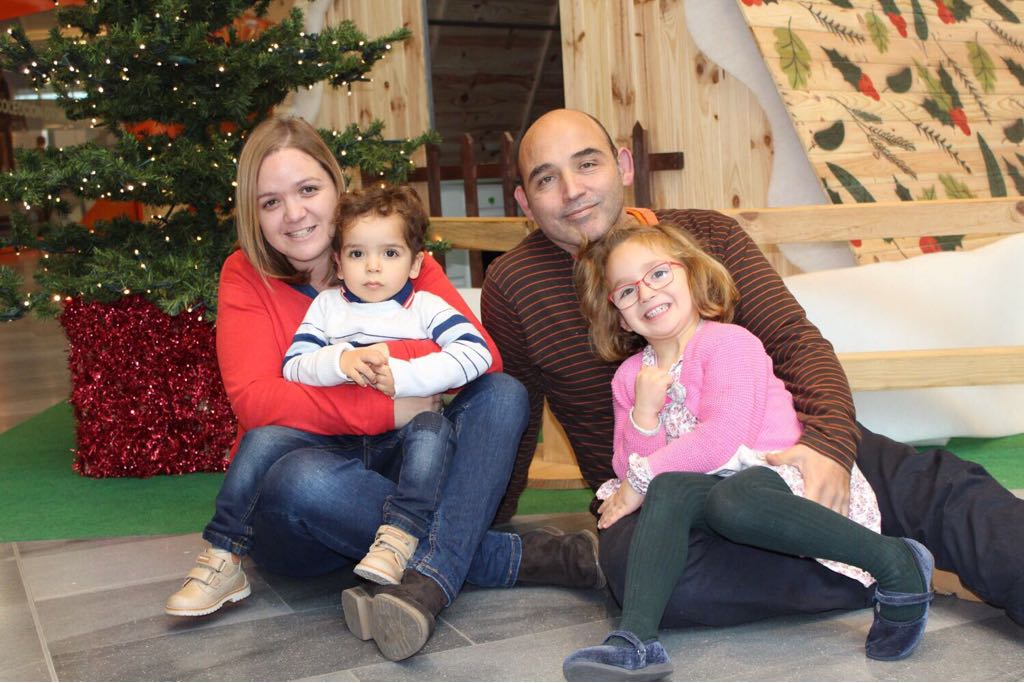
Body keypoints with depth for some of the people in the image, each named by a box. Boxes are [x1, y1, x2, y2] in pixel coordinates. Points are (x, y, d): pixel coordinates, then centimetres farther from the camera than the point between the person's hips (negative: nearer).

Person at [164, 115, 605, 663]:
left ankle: (429, 582, -38)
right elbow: (253, 400, -19)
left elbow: (484, 356, -11)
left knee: (503, 394, -17)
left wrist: (391, 354, -28)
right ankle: (525, 556, -26)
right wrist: (387, 409, -24)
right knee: (299, 479, -36)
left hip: (399, 475, 3)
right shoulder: (246, 277, -4)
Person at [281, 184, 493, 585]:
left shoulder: (426, 307, 5)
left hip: (408, 446, -2)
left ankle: (400, 532, -39)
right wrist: (339, 362, -18)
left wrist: (403, 375, -20)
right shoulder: (326, 305, 13)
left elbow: (477, 352, -12)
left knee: (432, 428, -34)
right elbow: (293, 366, 3)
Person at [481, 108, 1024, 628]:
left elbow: (796, 341, -3)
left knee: (938, 486, -22)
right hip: (654, 495, -2)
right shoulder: (513, 285, 1)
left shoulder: (708, 234, 4)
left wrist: (828, 443, -22)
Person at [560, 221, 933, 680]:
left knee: (731, 499, -38)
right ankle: (636, 641, -38)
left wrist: (642, 478, -13)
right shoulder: (630, 376, 13)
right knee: (671, 489, -28)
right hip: (713, 484, 5)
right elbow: (629, 470, 7)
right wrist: (643, 414, -10)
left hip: (780, 474, -5)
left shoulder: (729, 342, -6)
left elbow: (721, 439, -18)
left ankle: (896, 563, -25)